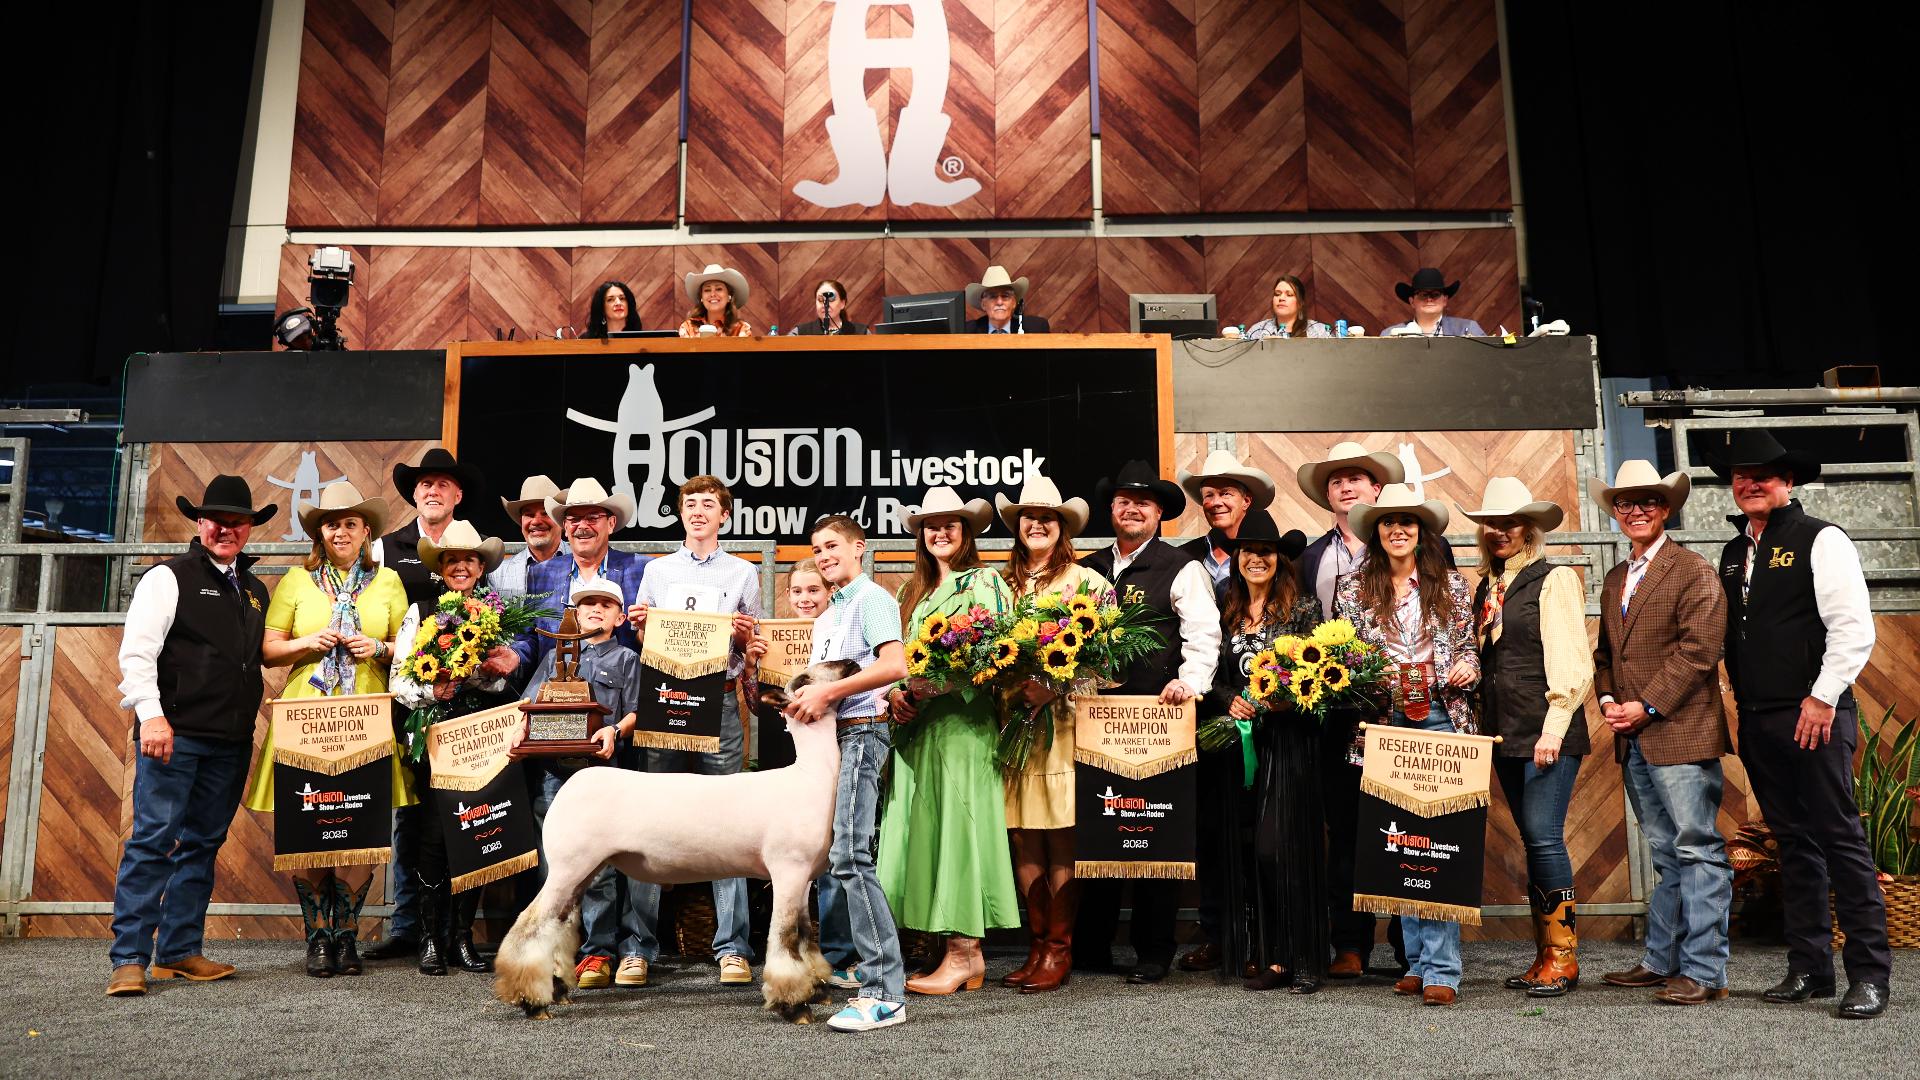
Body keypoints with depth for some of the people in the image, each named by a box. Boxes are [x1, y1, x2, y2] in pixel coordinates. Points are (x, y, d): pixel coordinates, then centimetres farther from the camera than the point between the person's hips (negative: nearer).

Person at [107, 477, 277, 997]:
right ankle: (129, 960, 0)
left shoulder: (256, 591, 19)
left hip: (230, 742, 6)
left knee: (202, 846, 9)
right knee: (152, 842, -6)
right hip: (174, 734, -6)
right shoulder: (169, 578, 0)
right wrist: (152, 716, -17)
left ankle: (180, 951, 17)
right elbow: (137, 651, -8)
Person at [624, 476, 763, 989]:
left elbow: (751, 652, 12)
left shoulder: (743, 573, 12)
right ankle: (639, 944, 7)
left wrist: (745, 634, -9)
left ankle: (732, 947, 3)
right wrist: (638, 626, -3)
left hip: (719, 702, -1)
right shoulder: (656, 570, 16)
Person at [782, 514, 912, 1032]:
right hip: (828, 735, 10)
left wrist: (828, 691, -20)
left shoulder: (871, 598, -5)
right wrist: (804, 700, 9)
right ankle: (837, 957, 26)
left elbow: (894, 664, -20)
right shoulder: (826, 617, 23)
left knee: (850, 855, -19)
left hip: (861, 732, -10)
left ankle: (886, 991, -19)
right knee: (825, 850, 13)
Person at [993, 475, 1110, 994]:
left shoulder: (1086, 580, 3)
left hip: (1065, 722, -4)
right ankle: (1036, 946, 13)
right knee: (1024, 838, 4)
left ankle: (1059, 951, 5)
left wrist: (1053, 687, -15)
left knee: (1062, 838, -3)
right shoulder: (1001, 583, 15)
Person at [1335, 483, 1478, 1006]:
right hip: (1382, 722, 1)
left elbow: (1468, 648, 16)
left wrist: (1468, 666, -5)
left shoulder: (1451, 585, 10)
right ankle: (1417, 958, 15)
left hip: (1441, 718, -1)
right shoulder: (1353, 586, 8)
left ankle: (1441, 968, -3)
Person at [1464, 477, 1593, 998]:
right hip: (1505, 734, 6)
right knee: (1533, 840, 9)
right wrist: (1482, 731, 11)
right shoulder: (1486, 588, 15)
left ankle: (1563, 956, 4)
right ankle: (1544, 955, 16)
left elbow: (1572, 663, -10)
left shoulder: (1555, 580, -4)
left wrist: (1553, 729, -17)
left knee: (1544, 837, -8)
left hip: (1547, 735, -6)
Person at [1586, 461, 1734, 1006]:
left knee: (1698, 851, -3)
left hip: (1680, 733, -7)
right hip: (1633, 740, 7)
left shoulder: (1693, 571, -5)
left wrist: (1647, 705, -16)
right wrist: (1608, 700, 3)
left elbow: (1699, 650, -14)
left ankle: (1703, 971, 1)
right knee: (1665, 854, 14)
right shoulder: (1614, 580, 18)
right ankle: (1661, 961, 20)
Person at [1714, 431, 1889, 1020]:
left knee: (1838, 837, -3)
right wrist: (1741, 707, 10)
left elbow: (1854, 629, -11)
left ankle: (1870, 975, 5)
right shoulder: (1733, 553, 15)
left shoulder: (1820, 540, -4)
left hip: (1814, 715, -6)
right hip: (1757, 721, 6)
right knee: (1793, 841, 11)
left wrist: (1823, 697, -15)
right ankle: (1809, 967, 17)